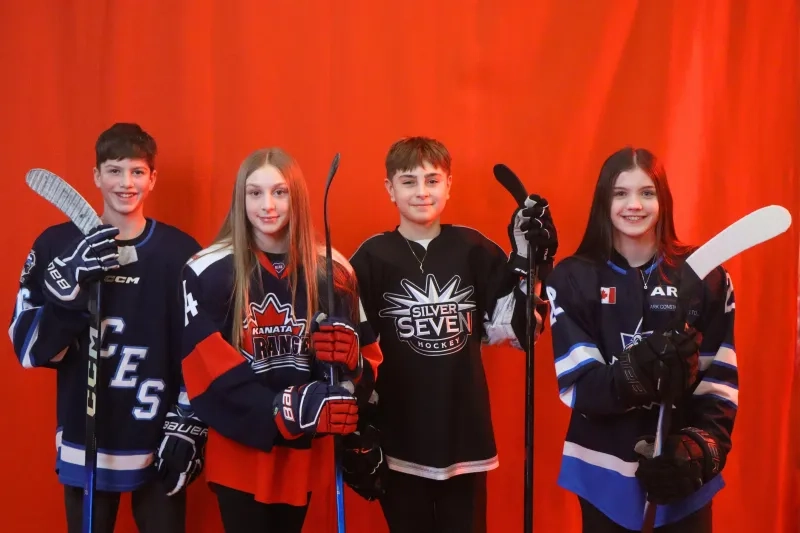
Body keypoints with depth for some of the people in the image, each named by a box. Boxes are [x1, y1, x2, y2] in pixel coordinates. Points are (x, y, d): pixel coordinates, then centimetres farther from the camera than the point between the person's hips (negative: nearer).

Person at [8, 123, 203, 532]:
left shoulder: (181, 251, -3)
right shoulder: (57, 245, -3)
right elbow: (29, 349, -6)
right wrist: (70, 283, -21)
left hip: (159, 446, 0)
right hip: (84, 445, 1)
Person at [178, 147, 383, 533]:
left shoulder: (332, 271, 2)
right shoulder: (208, 271, -8)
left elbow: (369, 357, 3)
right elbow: (205, 368, -14)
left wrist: (351, 362, -21)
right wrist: (286, 408, -24)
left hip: (304, 450, 3)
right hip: (239, 450, -3)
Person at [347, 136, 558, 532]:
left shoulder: (474, 250, 1)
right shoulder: (371, 258, -4)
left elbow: (511, 328, 2)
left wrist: (529, 266, -9)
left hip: (465, 431, 2)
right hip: (398, 436, -1)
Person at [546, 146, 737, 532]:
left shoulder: (706, 276, -1)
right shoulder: (572, 278, -5)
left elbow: (721, 382, -1)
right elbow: (579, 386, -11)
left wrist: (700, 451, -17)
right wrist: (642, 370, -29)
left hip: (685, 474, 1)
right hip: (605, 473, -1)